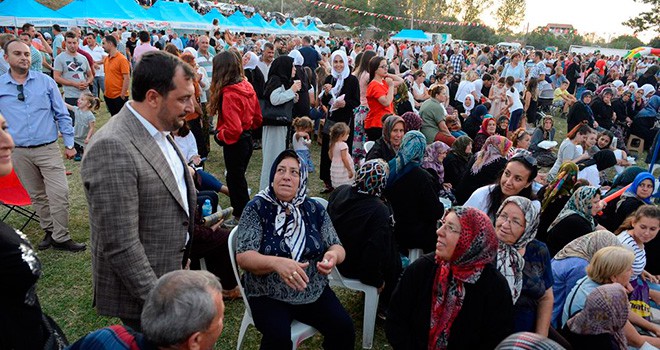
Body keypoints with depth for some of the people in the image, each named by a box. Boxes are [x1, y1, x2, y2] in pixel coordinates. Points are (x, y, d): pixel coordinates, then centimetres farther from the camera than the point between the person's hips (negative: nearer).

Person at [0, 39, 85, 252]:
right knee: (37, 196, 13)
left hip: (48, 148, -1)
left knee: (59, 194, -8)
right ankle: (49, 231, 29)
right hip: (19, 152, 2)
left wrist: (69, 144, 4)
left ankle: (60, 238, 4)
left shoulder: (45, 82, 1)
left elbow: (62, 114, 5)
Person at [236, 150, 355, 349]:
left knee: (344, 329, -15)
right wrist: (276, 262, -36)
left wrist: (333, 255, -23)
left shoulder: (314, 209, 0)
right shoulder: (256, 208, -9)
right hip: (269, 295, -3)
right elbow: (243, 257, -16)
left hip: (314, 292, 3)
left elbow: (337, 247, 2)